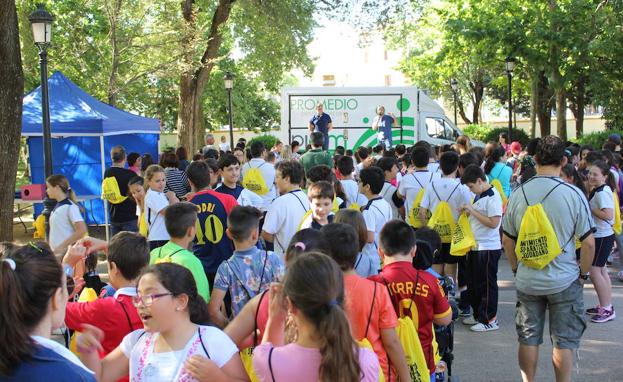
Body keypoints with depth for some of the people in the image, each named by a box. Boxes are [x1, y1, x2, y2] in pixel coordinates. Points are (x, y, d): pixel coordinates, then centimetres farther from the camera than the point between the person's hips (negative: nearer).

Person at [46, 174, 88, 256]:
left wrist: (62, 246, -19)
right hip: (55, 252, 8)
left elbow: (82, 230, -21)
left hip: (67, 252, -8)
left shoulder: (70, 206, -13)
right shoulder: (57, 206, 11)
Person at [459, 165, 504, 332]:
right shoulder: (479, 195, 11)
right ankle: (478, 315, 28)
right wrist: (468, 212, 2)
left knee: (486, 285, -1)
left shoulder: (492, 197, -17)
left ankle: (490, 320, 8)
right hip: (476, 246, 9)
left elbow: (493, 222, -24)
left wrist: (472, 211, -20)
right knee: (473, 283, 16)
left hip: (488, 248, -9)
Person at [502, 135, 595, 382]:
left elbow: (507, 241, 4)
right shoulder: (573, 194, -14)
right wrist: (583, 273, 3)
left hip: (527, 281, 3)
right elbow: (589, 242, -11)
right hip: (564, 282, -3)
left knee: (528, 338, 15)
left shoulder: (518, 194, -4)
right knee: (564, 341, 9)